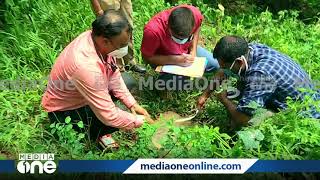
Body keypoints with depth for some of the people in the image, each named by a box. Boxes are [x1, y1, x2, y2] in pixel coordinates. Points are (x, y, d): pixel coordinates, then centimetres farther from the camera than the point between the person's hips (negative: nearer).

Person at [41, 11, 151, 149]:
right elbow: (109, 116, -35)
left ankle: (98, 132, 10)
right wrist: (138, 121, -20)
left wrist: (132, 104, -8)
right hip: (64, 111, -8)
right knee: (114, 120, -28)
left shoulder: (97, 38, -18)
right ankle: (93, 135, 7)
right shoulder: (86, 66, -41)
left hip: (83, 94, 8)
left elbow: (113, 75, -3)